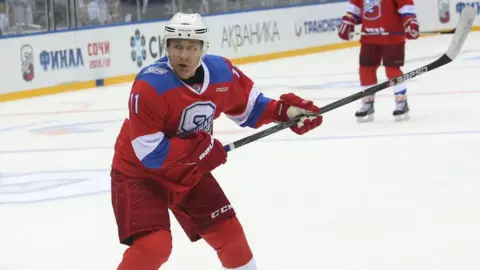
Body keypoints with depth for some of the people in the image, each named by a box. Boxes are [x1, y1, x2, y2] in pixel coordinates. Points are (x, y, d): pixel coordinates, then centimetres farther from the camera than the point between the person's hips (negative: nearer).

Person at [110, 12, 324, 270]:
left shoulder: (221, 72, -11)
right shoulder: (150, 86, -30)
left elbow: (247, 106, 9)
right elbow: (149, 152, -30)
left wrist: (285, 110, -7)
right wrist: (200, 147, -26)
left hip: (187, 171, 6)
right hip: (139, 172, -6)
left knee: (227, 231, 11)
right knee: (153, 245, -22)